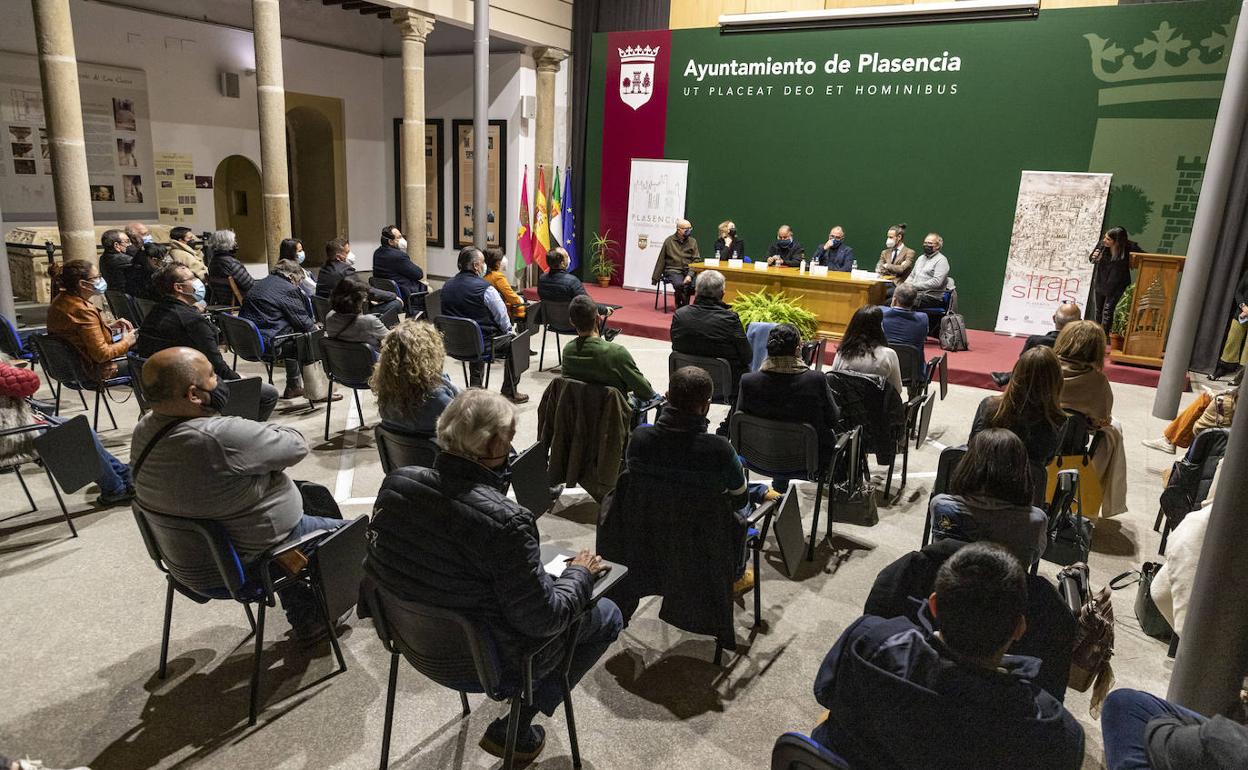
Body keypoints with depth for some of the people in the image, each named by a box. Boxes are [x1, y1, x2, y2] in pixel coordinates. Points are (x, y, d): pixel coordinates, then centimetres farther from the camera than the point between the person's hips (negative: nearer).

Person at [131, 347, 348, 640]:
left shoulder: (143, 431, -9)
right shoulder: (220, 437, -36)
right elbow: (297, 445, -23)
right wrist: (265, 428, -3)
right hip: (253, 562, -8)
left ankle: (303, 618, 37)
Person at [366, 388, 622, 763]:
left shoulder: (396, 482, -16)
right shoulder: (506, 522, -35)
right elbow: (543, 618, -25)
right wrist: (580, 573, -6)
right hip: (486, 660, -7)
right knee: (607, 615, 13)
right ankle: (515, 730, 16)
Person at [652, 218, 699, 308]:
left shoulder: (693, 241, 8)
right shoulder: (669, 241, 2)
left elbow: (696, 260, 2)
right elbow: (661, 260, 7)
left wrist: (690, 275, -15)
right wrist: (655, 278, 7)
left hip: (688, 270, 2)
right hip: (673, 270, -2)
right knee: (680, 284, -33)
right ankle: (681, 307, -9)